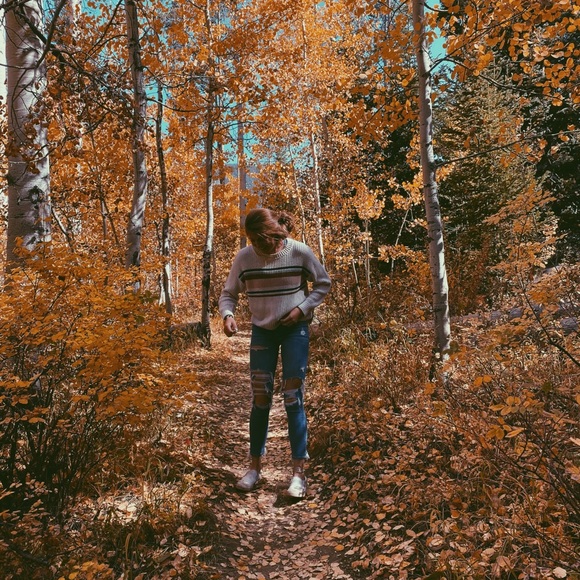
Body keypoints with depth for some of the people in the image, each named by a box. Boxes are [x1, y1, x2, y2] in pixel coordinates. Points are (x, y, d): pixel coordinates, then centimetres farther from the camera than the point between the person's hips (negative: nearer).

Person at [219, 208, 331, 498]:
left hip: (295, 330, -2)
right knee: (260, 399, 3)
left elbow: (323, 284, 0)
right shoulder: (244, 257, -10)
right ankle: (254, 467, 19)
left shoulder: (300, 252, -14)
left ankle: (298, 471, 6)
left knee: (293, 398, -5)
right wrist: (228, 315, -21)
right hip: (262, 331, 2)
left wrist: (301, 308, -14)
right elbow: (228, 294, 1)